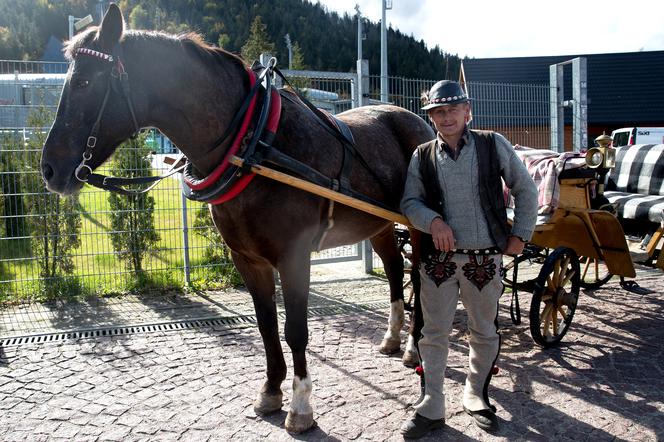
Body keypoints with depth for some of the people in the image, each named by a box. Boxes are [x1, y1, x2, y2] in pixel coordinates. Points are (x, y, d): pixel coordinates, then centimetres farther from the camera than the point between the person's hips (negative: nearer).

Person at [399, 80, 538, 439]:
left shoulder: (494, 145, -1)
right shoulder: (422, 157, 1)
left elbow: (525, 190, 7)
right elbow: (409, 202, 3)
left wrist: (520, 234, 4)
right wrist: (433, 220, -16)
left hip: (484, 258, 0)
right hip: (438, 258, 1)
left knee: (484, 332, 13)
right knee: (434, 334, 6)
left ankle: (476, 395, 35)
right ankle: (431, 408, 18)